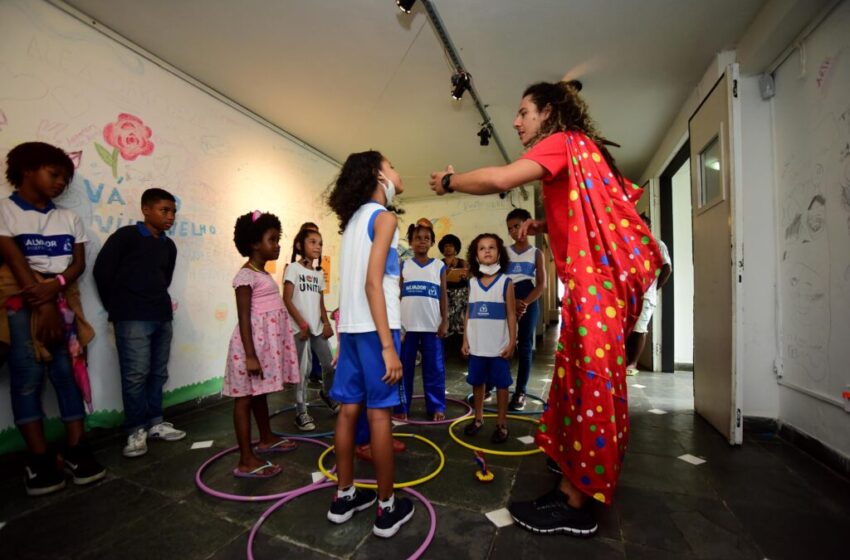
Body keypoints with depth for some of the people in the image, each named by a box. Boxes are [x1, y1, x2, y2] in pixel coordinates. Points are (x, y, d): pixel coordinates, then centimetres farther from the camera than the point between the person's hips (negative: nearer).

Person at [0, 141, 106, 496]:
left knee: (68, 372, 0)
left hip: (62, 299, 4)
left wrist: (55, 285, -14)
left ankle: (77, 450, 4)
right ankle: (40, 460, 4)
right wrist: (43, 305, -14)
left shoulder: (68, 218, 14)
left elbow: (79, 262, 6)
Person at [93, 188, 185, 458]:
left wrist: (158, 303, 16)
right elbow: (102, 270, -4)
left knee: (158, 373, 10)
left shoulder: (169, 246, 12)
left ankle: (154, 423, 22)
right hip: (133, 319, -5)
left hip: (162, 317, 6)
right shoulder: (125, 236, -4)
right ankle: (136, 430, 8)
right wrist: (117, 307, 2)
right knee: (135, 375, -4)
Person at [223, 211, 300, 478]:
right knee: (245, 397, -2)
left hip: (267, 342, 9)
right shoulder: (246, 275, -14)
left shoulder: (264, 274, 14)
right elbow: (244, 318, -19)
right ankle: (246, 461, 5)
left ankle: (266, 439, 36)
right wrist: (250, 355, -23)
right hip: (253, 343, -9)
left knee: (260, 393, 21)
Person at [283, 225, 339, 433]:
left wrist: (327, 323, 0)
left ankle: (326, 393, 36)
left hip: (318, 328, 6)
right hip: (300, 328, -6)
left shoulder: (319, 274, 14)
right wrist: (302, 324, -13)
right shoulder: (293, 268, -4)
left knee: (330, 364, 8)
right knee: (304, 369, -4)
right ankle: (301, 412, 10)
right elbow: (287, 300, -10)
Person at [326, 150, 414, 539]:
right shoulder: (384, 217, -6)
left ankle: (344, 496, 26)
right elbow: (373, 282, -16)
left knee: (349, 408, 12)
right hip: (373, 327, -8)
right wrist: (388, 345, -18)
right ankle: (387, 509, 13)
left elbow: (358, 279, 13)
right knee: (379, 413, 0)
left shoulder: (354, 218, 17)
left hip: (350, 326, 8)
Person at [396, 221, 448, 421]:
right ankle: (402, 407, 18)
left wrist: (445, 322, -1)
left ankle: (436, 407, 17)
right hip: (407, 326, 0)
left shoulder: (439, 267, 5)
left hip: (432, 326, 0)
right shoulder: (403, 266, 5)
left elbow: (443, 297, 6)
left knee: (434, 368, 6)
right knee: (404, 368, 7)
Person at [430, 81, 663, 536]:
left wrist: (449, 182, -5)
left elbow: (501, 179, -22)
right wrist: (543, 227, 17)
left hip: (596, 275, -10)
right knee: (582, 380, 13)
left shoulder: (562, 141, -5)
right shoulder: (577, 147, 24)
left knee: (588, 383, -5)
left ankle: (576, 505, 8)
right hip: (594, 275, 10)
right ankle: (573, 484, 27)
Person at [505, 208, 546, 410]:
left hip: (529, 302, -1)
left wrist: (525, 303, -14)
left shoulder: (536, 253, 6)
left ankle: (520, 392, 7)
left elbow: (542, 284, 0)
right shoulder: (505, 252, 9)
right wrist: (513, 301, -13)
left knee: (524, 347, 2)